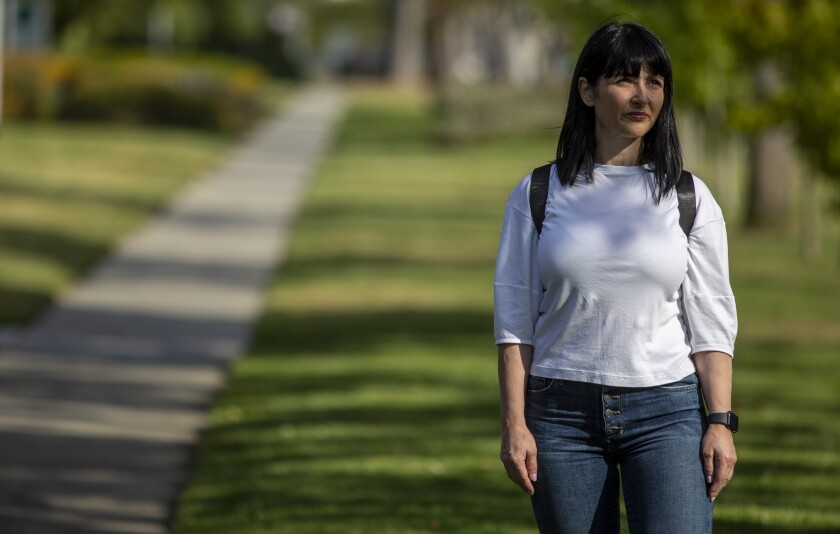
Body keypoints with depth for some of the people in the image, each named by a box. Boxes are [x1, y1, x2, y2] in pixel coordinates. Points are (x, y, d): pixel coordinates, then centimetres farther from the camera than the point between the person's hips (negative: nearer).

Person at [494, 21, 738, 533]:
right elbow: (514, 318, 5)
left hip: (666, 412, -1)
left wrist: (720, 421, -4)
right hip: (563, 413, 1)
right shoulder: (538, 195, 6)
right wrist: (514, 424, -3)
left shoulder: (690, 199, 6)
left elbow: (712, 320, 5)